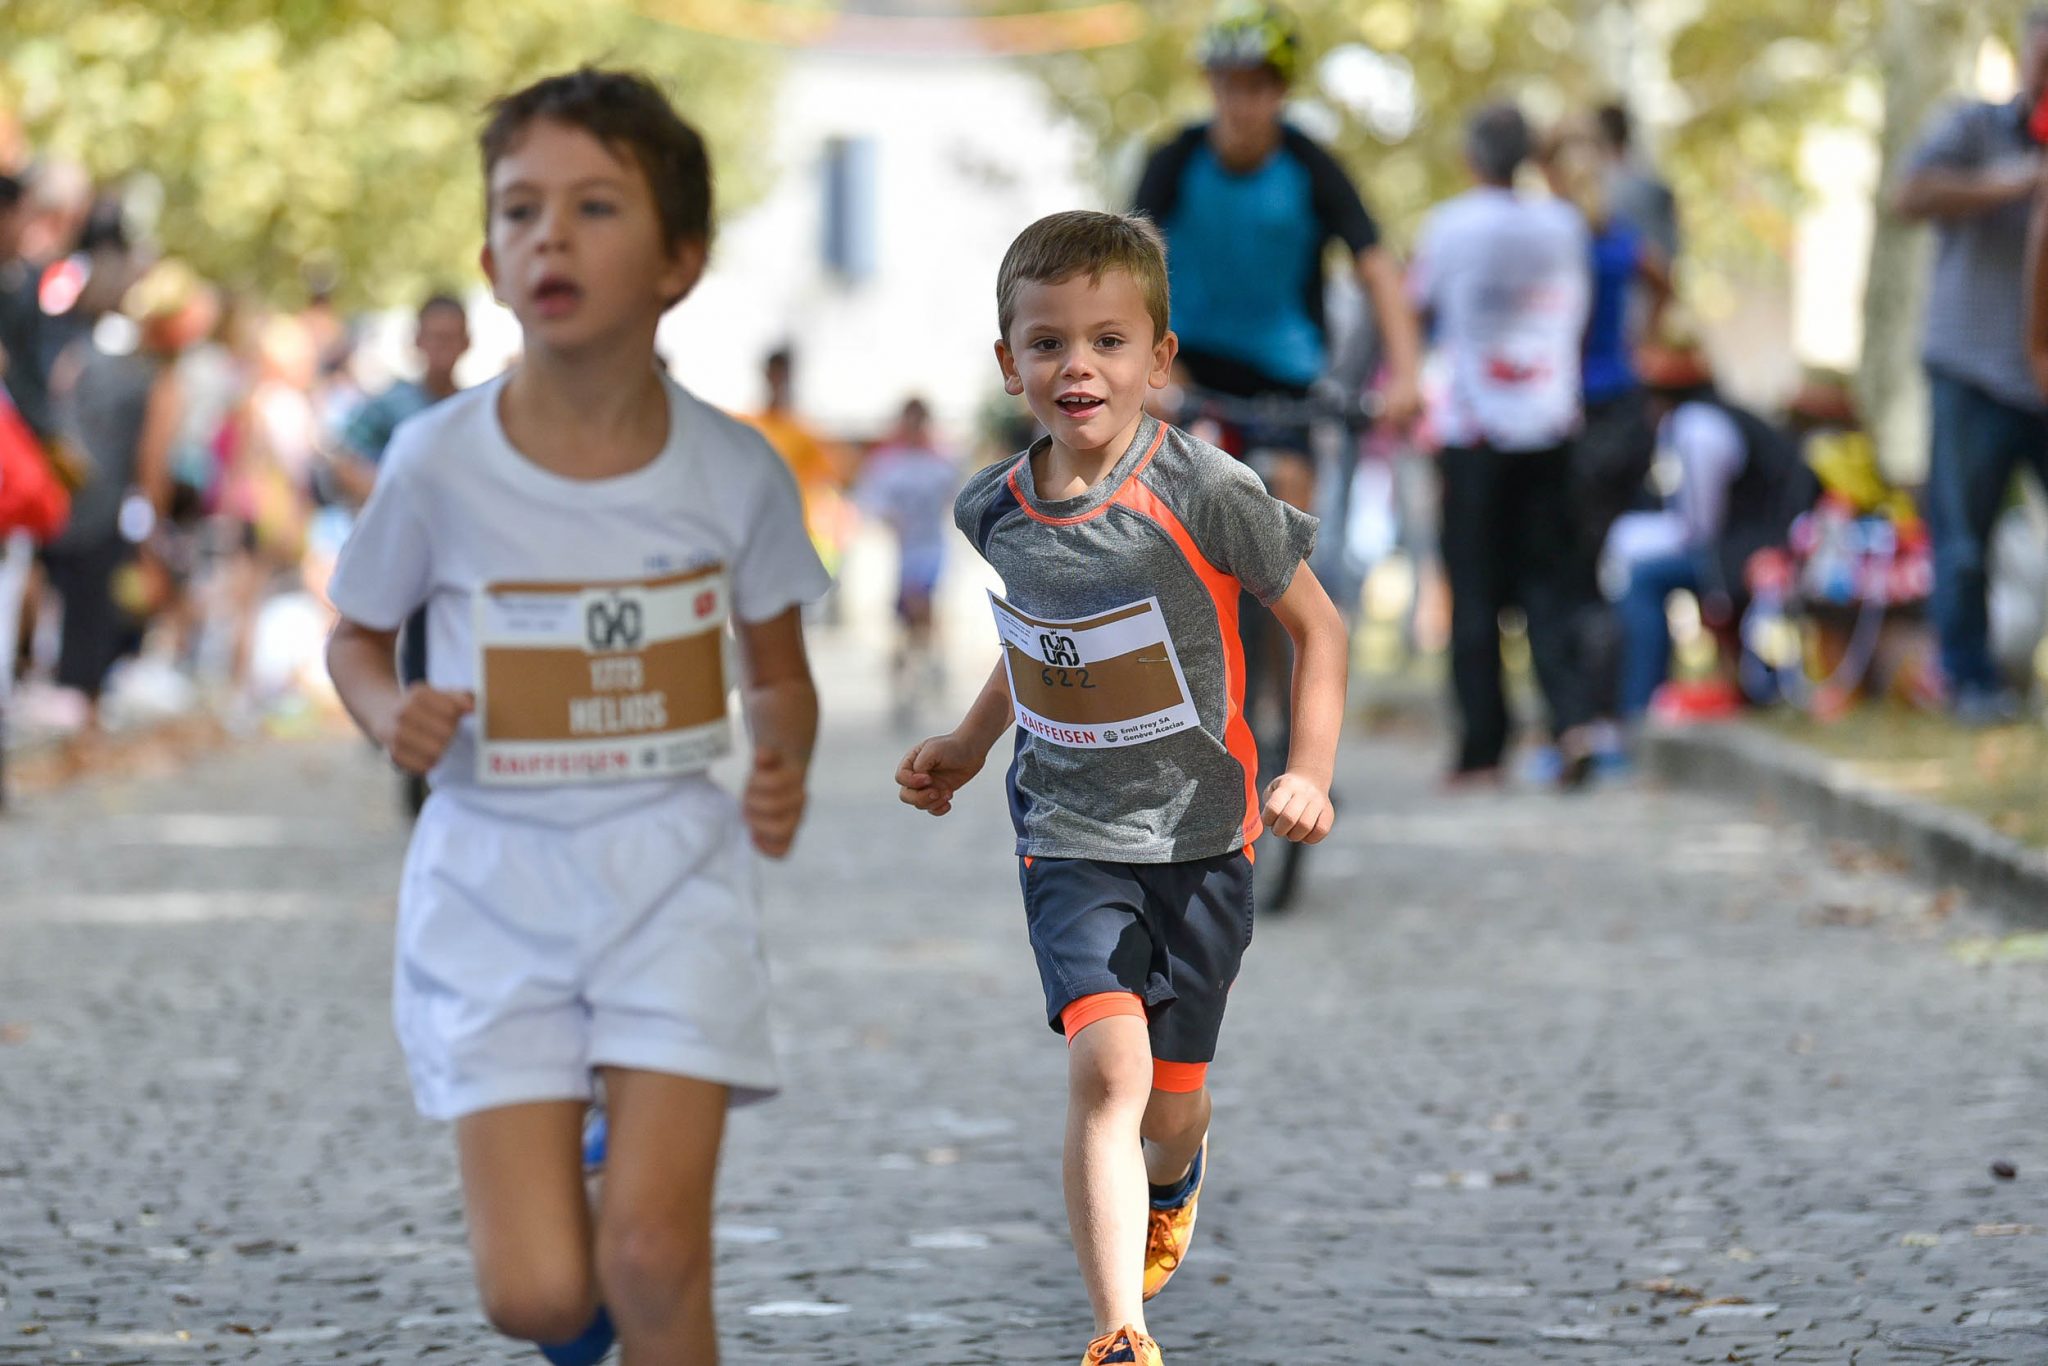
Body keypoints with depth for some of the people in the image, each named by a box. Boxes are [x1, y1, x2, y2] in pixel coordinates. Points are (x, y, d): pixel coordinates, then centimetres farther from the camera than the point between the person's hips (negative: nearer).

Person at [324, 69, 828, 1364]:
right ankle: (578, 1189, 32)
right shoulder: (440, 460, -9)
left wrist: (786, 766, -11)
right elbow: (357, 636, 7)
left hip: (674, 877, 0)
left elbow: (779, 673, 10)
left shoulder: (734, 471, -6)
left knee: (653, 1257, -12)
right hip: (494, 880, 0)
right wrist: (389, 713, -15)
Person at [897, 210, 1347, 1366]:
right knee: (1107, 1067, -18)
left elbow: (1318, 625, -5)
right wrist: (968, 746, 18)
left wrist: (1310, 774, -13)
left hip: (1200, 834, -1)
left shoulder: (1204, 493, -17)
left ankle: (1172, 1184, 49)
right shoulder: (995, 510, -3)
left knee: (1173, 1098, 11)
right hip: (1069, 836, 1)